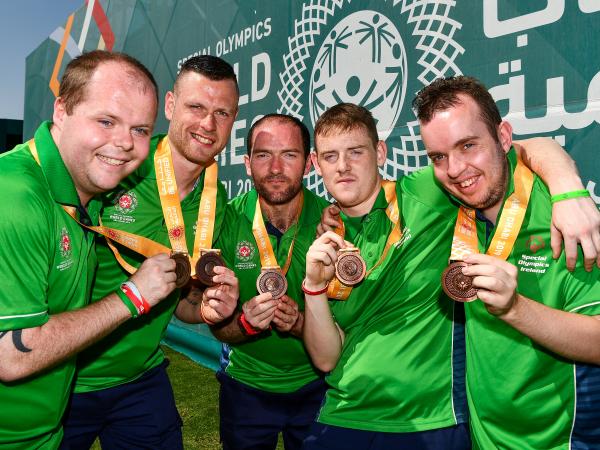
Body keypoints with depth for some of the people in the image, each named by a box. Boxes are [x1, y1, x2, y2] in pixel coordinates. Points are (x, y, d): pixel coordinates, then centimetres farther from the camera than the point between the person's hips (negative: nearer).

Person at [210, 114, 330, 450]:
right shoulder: (227, 221, -17)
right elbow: (219, 327, -12)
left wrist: (299, 322, -33)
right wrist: (246, 322, -32)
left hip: (315, 385, 0)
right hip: (246, 384, 1)